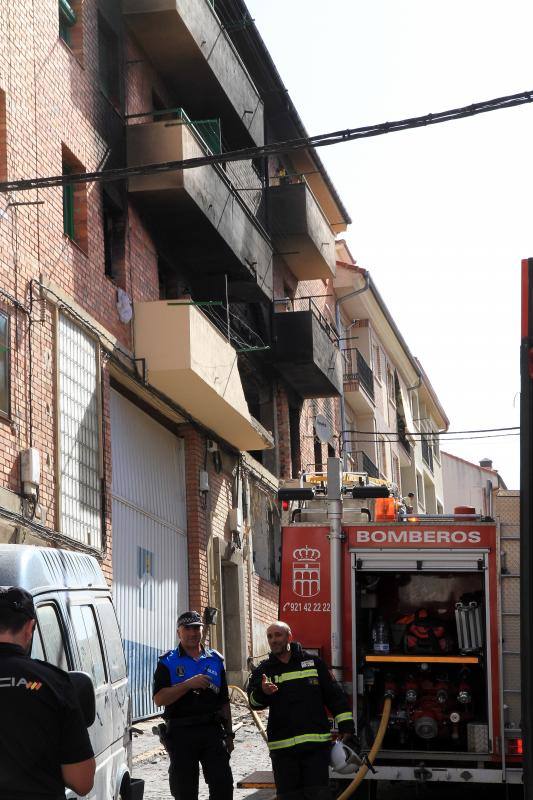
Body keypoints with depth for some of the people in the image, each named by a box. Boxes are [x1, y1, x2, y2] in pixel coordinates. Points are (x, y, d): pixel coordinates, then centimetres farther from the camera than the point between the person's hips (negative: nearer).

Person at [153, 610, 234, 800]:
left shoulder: (215, 660, 13)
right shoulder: (168, 662, 2)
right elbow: (159, 699, -10)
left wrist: (228, 734, 14)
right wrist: (189, 684, -19)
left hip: (212, 730, 2)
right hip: (181, 734, -2)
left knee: (223, 784, -4)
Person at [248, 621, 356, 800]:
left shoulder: (313, 662, 6)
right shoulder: (263, 670, 8)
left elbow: (334, 695, 7)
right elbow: (254, 700, -9)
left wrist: (346, 725, 1)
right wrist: (263, 692, -32)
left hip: (316, 745, -1)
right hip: (282, 747, 1)